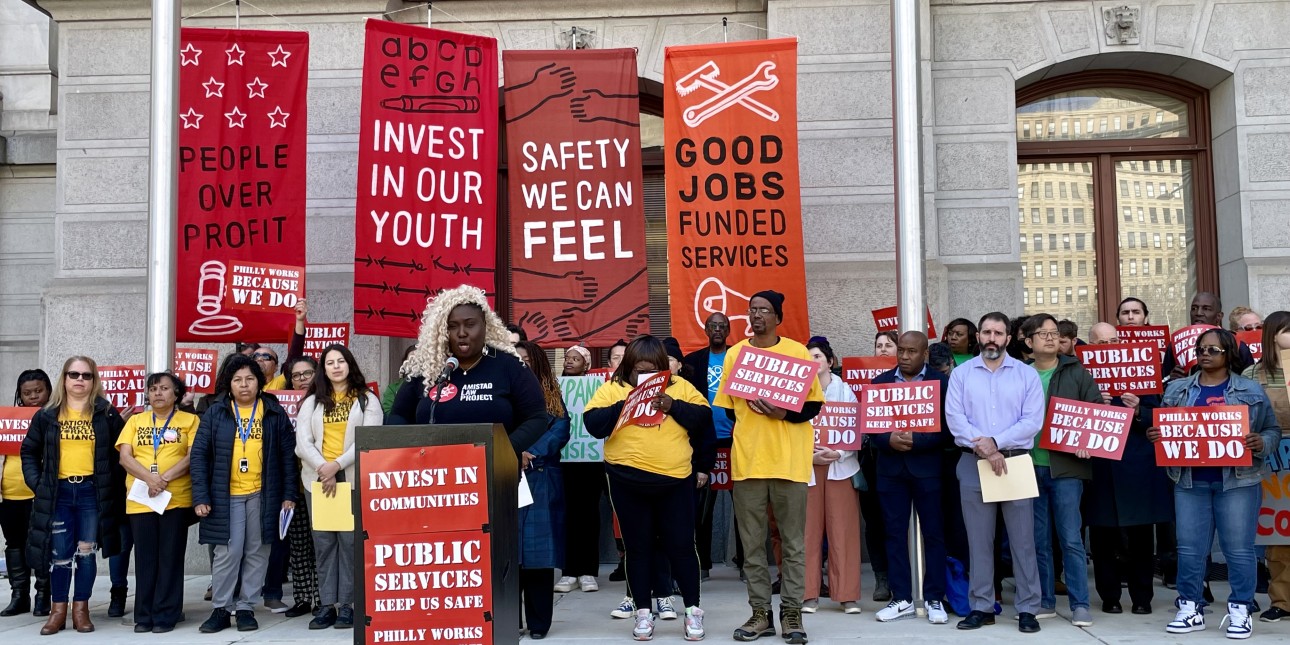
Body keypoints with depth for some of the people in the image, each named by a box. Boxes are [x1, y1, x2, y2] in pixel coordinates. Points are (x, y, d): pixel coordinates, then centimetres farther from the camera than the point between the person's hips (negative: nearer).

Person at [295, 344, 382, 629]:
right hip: (318, 478, 3)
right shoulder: (312, 402, 13)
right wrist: (324, 470, -12)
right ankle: (326, 604, 6)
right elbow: (303, 442, 3)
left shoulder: (368, 400, 5)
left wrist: (337, 465, -15)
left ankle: (346, 604, -1)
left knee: (349, 540, -5)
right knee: (323, 541, 2)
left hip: (354, 479, -3)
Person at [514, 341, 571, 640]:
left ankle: (538, 623, 9)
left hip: (541, 481, 0)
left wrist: (531, 454, -17)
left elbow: (560, 431, -3)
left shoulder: (551, 395, 10)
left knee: (539, 547, 1)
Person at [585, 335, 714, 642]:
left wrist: (672, 406, -15)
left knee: (681, 544, 4)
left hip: (676, 479, 0)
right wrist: (625, 405, -19)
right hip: (627, 481, 0)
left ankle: (693, 610, 17)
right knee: (637, 546, 8)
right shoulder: (612, 389, 2)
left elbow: (703, 420, -2)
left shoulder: (680, 387, 6)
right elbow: (593, 424, -8)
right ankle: (643, 612, 18)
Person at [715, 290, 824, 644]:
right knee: (752, 543, 5)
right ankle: (760, 612, 13)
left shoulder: (798, 352, 1)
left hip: (789, 461, -2)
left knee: (793, 542, 2)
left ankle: (791, 613, 10)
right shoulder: (735, 353, 7)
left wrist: (783, 413, -15)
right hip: (746, 460, 2)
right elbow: (725, 407, 11)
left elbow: (814, 404, 1)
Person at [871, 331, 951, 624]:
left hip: (927, 467, -3)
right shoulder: (880, 382, 9)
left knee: (932, 533, 3)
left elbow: (947, 428, -7)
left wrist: (916, 441, -19)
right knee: (895, 533, 6)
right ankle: (902, 598, 14)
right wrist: (889, 439, -14)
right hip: (890, 467, 3)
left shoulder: (941, 382, -1)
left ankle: (934, 599, 12)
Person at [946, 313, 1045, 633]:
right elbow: (954, 418, -4)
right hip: (973, 464, 1)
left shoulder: (1027, 375, 4)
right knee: (979, 540, 6)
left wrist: (996, 442, -15)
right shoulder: (961, 373, 6)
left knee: (1022, 539, 1)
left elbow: (1033, 421, -5)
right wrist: (985, 450, -14)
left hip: (1016, 463, -1)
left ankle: (1027, 609, 8)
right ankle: (981, 607, 13)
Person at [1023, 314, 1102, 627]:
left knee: (1071, 539, -1)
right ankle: (1044, 601, 19)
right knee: (1039, 540, 9)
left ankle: (1080, 604, 7)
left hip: (1065, 465, -2)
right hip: (1030, 467, 2)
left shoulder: (1076, 372, 3)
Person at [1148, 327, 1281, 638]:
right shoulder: (1177, 389, 10)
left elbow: (1273, 430, 5)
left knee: (1238, 549, 1)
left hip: (1237, 481, -2)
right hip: (1190, 482, 2)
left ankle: (1240, 611, 14)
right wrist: (1154, 435, -9)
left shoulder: (1251, 390, 4)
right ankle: (1190, 608, 14)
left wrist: (1261, 443, -16)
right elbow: (1164, 428, 13)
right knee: (1189, 549, 4)